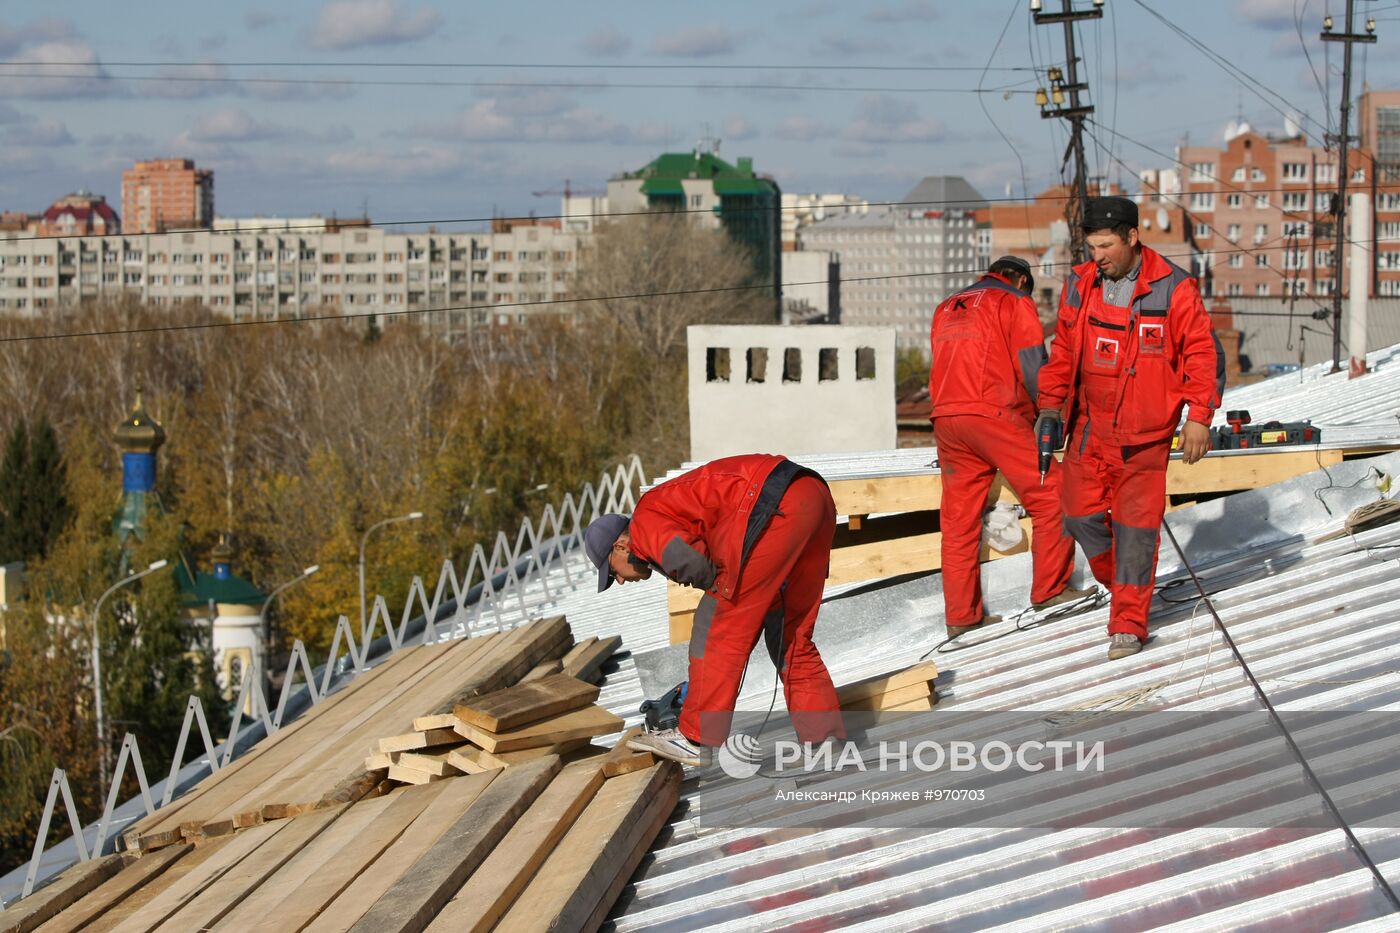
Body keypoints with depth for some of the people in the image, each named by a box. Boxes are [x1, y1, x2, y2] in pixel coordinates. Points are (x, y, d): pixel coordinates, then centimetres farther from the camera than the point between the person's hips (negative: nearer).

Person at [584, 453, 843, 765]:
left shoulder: (645, 521, 6)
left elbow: (689, 562, -16)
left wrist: (715, 583, 6)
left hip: (777, 503, -10)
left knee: (718, 621, 1)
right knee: (791, 637, 18)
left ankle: (697, 739, 5)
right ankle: (828, 742, 16)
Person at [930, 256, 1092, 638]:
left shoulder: (946, 309, 26)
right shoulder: (1015, 302, 6)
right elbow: (1032, 366, -5)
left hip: (945, 418, 7)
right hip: (994, 413, -7)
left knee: (959, 519, 8)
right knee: (1050, 495, 1)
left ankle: (960, 615, 9)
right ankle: (1050, 588, -2)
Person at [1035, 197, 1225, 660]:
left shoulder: (1171, 288, -10)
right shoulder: (1079, 286, 3)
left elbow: (1202, 352, -6)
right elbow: (1063, 350, 15)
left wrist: (1199, 415, -9)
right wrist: (1051, 403, 9)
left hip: (1145, 433, -5)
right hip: (1090, 426, 5)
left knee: (1136, 524, -4)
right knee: (1081, 516, 4)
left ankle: (1129, 622, 3)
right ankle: (1123, 583, 29)